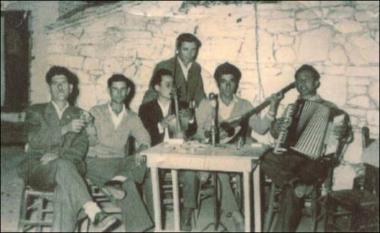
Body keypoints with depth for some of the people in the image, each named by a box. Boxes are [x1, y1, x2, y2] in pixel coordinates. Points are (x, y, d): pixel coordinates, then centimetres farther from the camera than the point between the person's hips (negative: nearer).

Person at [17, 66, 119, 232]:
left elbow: (80, 149, 5)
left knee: (66, 189, -36)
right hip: (37, 168, -2)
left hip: (67, 166, 2)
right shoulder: (35, 111, 14)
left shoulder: (79, 114, 18)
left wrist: (58, 155, -15)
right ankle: (95, 213, -52)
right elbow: (35, 140, -5)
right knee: (63, 165, -37)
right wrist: (65, 129, -17)